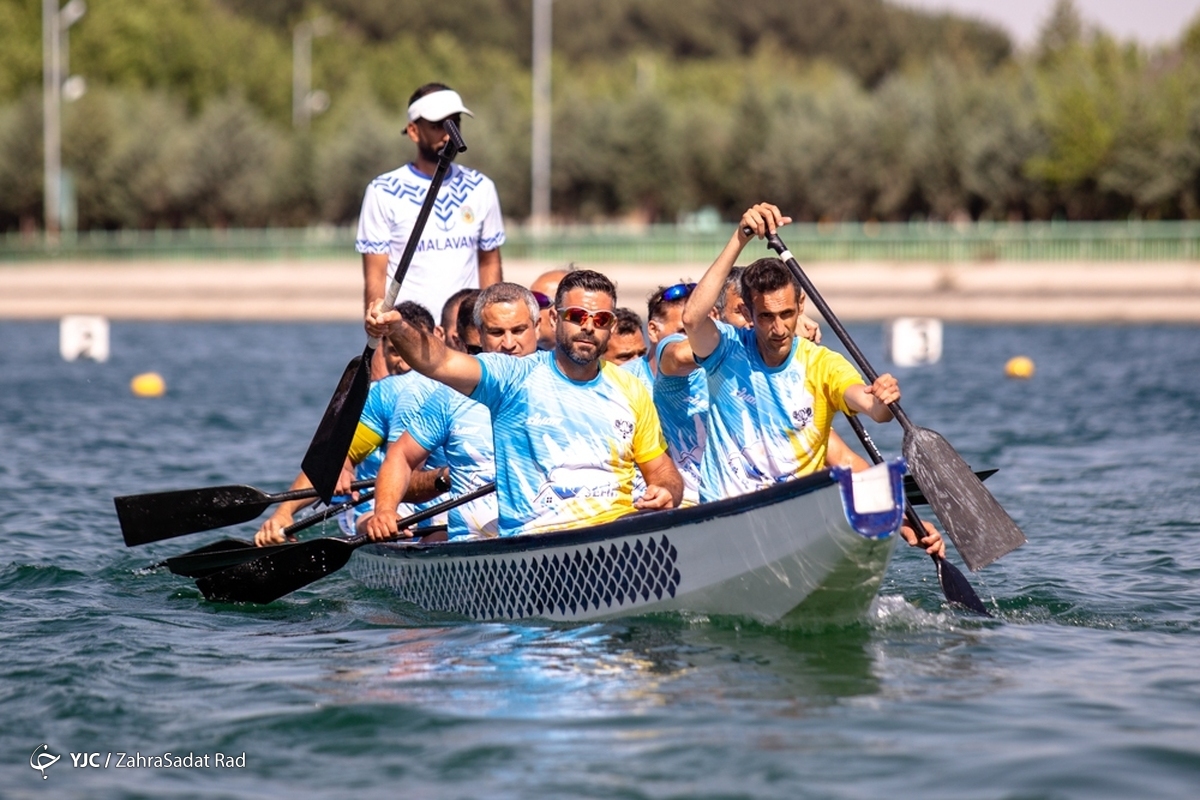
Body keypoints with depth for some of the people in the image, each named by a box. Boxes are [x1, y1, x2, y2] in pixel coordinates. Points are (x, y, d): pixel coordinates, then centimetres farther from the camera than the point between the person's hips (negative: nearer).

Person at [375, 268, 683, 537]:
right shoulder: (517, 378, 2)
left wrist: (666, 493, -4)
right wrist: (397, 326, -32)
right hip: (536, 534, -4)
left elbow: (663, 470, 21)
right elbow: (439, 363, -12)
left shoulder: (631, 391, 15)